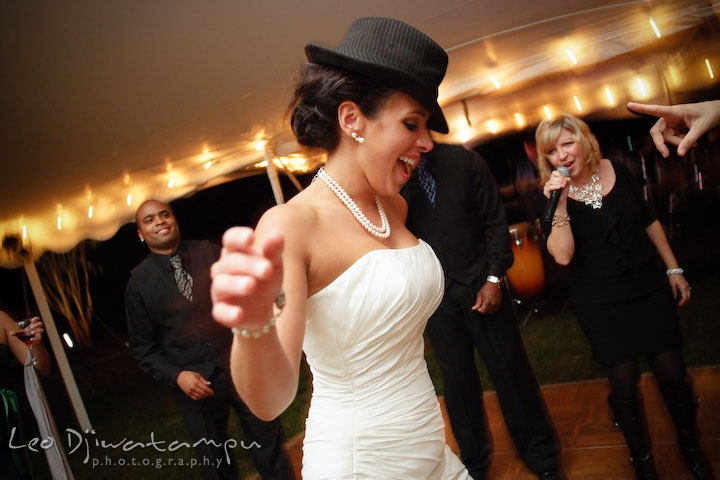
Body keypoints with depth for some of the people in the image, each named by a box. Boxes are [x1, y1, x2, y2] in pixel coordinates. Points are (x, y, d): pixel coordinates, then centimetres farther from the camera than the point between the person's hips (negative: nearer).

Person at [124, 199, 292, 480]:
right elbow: (142, 346, 2)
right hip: (195, 383, 0)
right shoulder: (138, 283, -1)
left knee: (269, 446, 10)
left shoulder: (210, 252, 0)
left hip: (242, 366, 0)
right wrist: (176, 376, -12)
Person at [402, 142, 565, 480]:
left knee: (509, 368, 7)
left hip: (479, 284, 0)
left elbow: (495, 220, -1)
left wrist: (494, 278, -7)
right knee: (456, 377, 10)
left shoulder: (463, 161, -3)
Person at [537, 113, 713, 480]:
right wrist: (561, 203, -29)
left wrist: (673, 269, 11)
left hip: (649, 289, 2)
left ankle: (690, 446, 34)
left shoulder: (617, 172, -2)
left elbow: (648, 222, 10)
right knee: (624, 383, 2)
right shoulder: (552, 196, -10)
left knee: (672, 373, 5)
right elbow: (562, 256, -22)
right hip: (599, 304, -2)